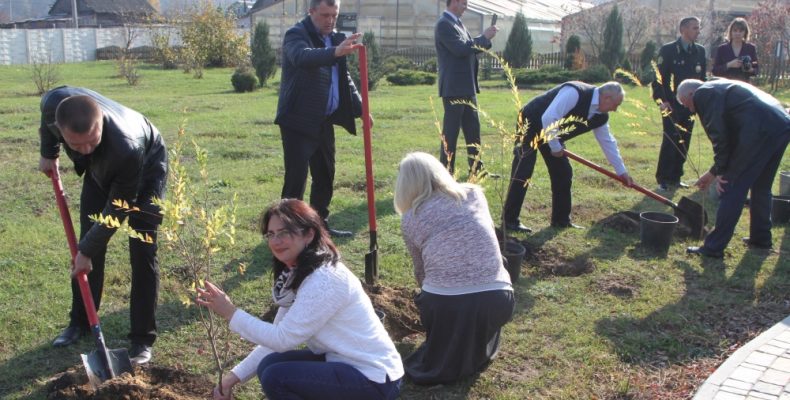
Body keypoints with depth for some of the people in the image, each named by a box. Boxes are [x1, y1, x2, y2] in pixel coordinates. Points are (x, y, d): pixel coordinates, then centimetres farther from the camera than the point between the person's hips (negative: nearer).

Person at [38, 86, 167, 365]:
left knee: (142, 252, -10)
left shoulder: (126, 147, -46)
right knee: (89, 241, 7)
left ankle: (143, 339, 0)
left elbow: (118, 208, -30)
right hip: (100, 167, 5)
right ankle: (80, 321, 24)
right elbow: (50, 100, -3)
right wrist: (49, 153, 5)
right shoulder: (55, 103, -34)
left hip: (145, 167, -5)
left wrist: (87, 250, -20)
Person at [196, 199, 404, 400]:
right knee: (269, 364, -2)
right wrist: (235, 375, -1)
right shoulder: (295, 273, 5)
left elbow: (282, 339, -24)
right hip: (344, 361, 9)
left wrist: (231, 313, -18)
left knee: (276, 378, -17)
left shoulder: (324, 279, -24)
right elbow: (278, 337, 6)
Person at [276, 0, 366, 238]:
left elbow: (344, 78, 19)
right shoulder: (296, 35, -11)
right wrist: (336, 51, -49)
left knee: (325, 176, 15)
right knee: (296, 178, -7)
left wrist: (360, 108, 9)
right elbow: (303, 57, -35)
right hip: (298, 121, -8)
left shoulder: (334, 38, 13)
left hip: (324, 121, 8)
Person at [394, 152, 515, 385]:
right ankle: (478, 350, 18)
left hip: (443, 304, -1)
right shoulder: (474, 193, 15)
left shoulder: (410, 219, 9)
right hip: (497, 301, 2)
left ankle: (443, 354, 9)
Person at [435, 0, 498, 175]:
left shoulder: (457, 23, 15)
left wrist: (486, 39, 4)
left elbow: (470, 47, 21)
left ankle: (476, 168, 23)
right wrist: (484, 37, -13)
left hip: (466, 87, 9)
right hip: (454, 87, -9)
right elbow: (461, 49, -23)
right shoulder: (444, 24, -14)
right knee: (450, 131, -3)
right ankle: (446, 172, 5)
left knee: (473, 129, 14)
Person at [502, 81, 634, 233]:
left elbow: (607, 141, 8)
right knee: (522, 174, -11)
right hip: (530, 125, -9)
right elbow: (549, 118, -37)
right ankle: (509, 220, -4)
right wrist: (555, 147, -24)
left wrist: (622, 171, 12)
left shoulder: (601, 116, -5)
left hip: (553, 135, 9)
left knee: (563, 172, 5)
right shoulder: (575, 93, -32)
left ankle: (561, 220, 16)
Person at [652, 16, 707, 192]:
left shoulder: (700, 51, 10)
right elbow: (659, 77, -8)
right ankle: (663, 180, 1)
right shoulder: (668, 50, -6)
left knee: (684, 144, 7)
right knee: (670, 142, -7)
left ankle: (675, 178, 17)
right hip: (672, 105, -5)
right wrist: (661, 100, -16)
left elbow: (702, 78, 16)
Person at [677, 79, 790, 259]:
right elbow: (731, 136, 32)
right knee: (761, 188, 24)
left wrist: (720, 171, -3)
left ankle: (714, 247, 2)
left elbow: (718, 135, -10)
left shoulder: (703, 94, 1)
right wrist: (714, 172, 32)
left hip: (760, 132, -10)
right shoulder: (719, 88, 30)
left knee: (731, 189, -2)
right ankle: (761, 238, 36)